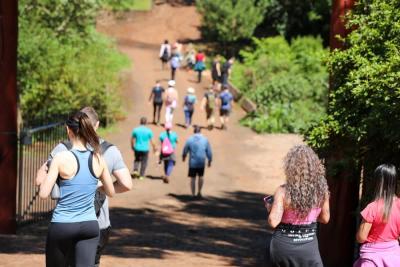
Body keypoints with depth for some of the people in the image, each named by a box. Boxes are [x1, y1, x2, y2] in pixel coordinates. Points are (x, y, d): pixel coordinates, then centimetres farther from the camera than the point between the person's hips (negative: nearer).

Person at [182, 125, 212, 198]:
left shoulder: (190, 140, -7)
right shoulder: (205, 140, -4)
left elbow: (185, 150, 6)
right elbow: (209, 152, 1)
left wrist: (183, 156, 27)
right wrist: (210, 161, 15)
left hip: (192, 163, -1)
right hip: (202, 162, 1)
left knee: (193, 178, 8)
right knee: (201, 176, 22)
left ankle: (193, 194, 8)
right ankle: (199, 192, 15)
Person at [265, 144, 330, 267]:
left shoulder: (283, 192, -15)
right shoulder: (321, 190, -7)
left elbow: (273, 222, -17)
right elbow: (325, 218, 5)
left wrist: (269, 208, 3)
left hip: (283, 245, 0)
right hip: (308, 245, 1)